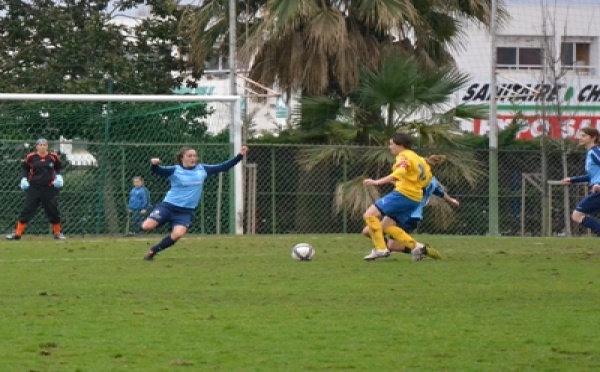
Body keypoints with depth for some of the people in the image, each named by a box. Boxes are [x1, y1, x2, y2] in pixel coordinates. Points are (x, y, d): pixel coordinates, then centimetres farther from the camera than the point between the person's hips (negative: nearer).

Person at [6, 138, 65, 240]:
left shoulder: (53, 156, -1)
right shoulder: (31, 157, -3)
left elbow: (58, 167, 15)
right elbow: (24, 167, 10)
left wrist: (59, 176, -1)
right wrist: (24, 178, -3)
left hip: (49, 188, 1)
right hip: (33, 187, -1)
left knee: (53, 210, 6)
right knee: (27, 209, -4)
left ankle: (57, 233, 22)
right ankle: (17, 233, -2)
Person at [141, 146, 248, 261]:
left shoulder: (202, 169, 6)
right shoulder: (175, 170, -7)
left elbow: (223, 167, 10)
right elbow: (159, 171, -20)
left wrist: (240, 156, 4)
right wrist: (155, 164, -44)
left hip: (186, 211, 3)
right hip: (169, 206, -2)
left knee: (177, 234, -23)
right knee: (147, 226, -15)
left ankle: (153, 251, -1)